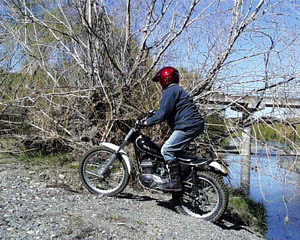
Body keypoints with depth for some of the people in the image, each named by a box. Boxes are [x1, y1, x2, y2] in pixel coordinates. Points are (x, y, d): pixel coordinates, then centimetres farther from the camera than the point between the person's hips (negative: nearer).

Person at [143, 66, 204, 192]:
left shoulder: (170, 91, -7)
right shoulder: (177, 90, 26)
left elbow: (163, 113, -17)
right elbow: (167, 111, 31)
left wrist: (148, 122, -8)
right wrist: (151, 117, 28)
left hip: (187, 126, -11)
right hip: (195, 125, 11)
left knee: (167, 150, -14)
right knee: (173, 150, 19)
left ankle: (175, 182, -15)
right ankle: (174, 177, 22)